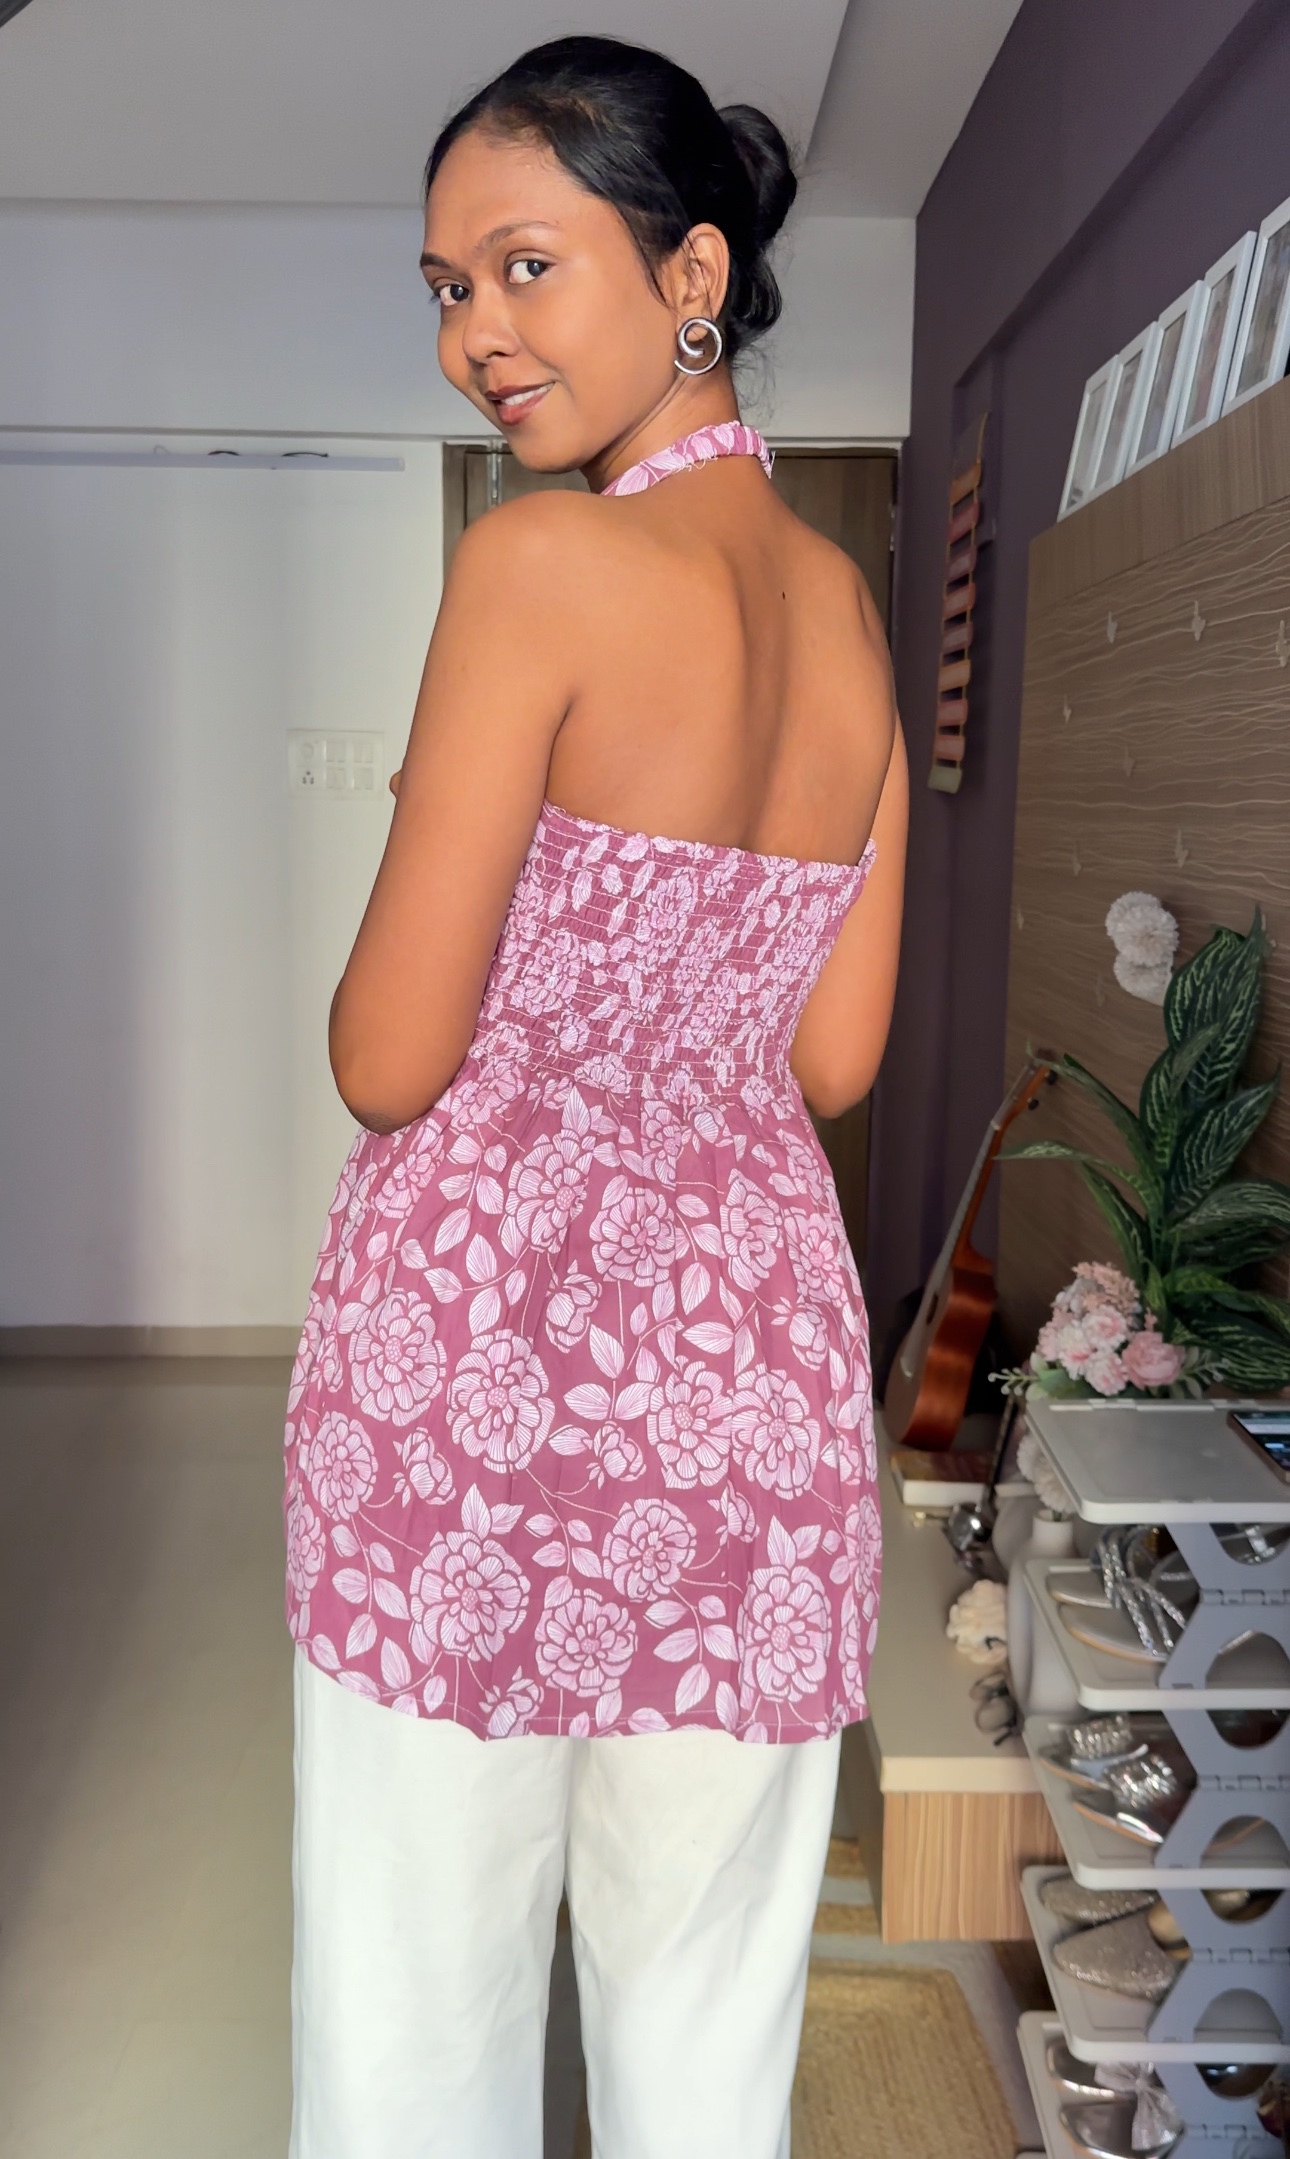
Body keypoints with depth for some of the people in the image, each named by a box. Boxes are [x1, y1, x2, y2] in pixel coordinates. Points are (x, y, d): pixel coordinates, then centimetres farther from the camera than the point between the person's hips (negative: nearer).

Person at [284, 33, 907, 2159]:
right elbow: (834, 1056, 10)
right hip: (760, 1329, 7)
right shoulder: (851, 605, 8)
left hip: (480, 1333, -6)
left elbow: (388, 1058, -12)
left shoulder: (541, 560, -11)